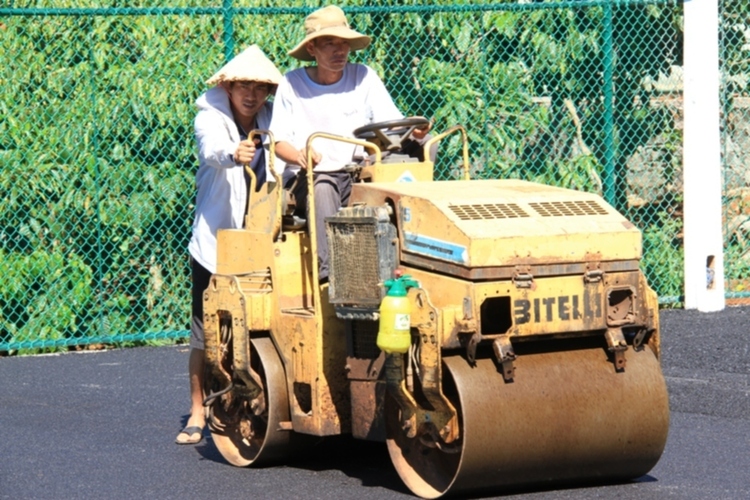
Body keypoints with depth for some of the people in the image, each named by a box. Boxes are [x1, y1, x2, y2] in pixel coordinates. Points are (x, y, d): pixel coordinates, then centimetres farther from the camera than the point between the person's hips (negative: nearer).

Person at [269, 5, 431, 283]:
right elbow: (278, 141, 1)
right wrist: (299, 156, -22)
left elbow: (393, 125, 2)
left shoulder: (364, 78, 9)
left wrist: (413, 132, -22)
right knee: (322, 189, -36)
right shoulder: (292, 85, 5)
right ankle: (328, 269, -47)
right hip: (309, 179, -2)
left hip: (358, 176, 2)